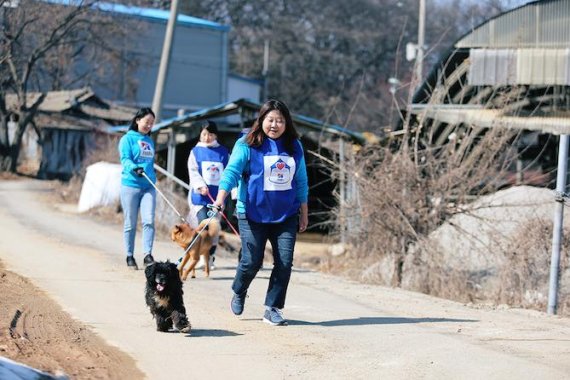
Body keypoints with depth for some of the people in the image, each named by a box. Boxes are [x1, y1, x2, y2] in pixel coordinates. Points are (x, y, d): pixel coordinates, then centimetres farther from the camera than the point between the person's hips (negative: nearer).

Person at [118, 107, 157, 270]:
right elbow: (125, 159, -13)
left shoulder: (149, 141, 16)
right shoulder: (128, 139, -2)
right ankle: (129, 256, 11)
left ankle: (148, 255, -9)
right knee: (130, 223, 2)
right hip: (130, 185, -4)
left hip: (149, 186, 4)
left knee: (149, 220, -9)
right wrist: (134, 168, -32)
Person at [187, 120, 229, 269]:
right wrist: (201, 186, -18)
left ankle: (210, 257, 16)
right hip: (200, 196, -2)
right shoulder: (196, 151, 6)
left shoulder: (223, 152, 8)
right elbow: (193, 172, -2)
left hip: (217, 196, 2)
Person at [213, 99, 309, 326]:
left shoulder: (294, 146, 7)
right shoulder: (247, 145, -5)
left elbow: (301, 181, 13)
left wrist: (304, 212, 13)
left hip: (286, 215, 3)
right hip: (253, 214, -3)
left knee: (284, 262, -4)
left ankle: (273, 309, 7)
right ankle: (239, 293, 30)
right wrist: (221, 196, -28)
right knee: (252, 261, -2)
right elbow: (232, 170, -14)